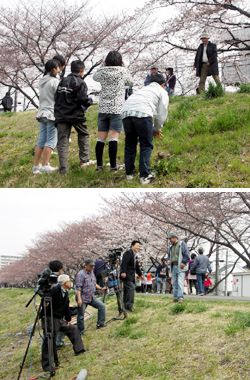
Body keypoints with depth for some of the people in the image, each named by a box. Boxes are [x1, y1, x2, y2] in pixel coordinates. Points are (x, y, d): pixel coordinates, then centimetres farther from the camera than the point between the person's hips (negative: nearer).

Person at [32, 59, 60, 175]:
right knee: (51, 140, -4)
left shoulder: (41, 82, 13)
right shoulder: (54, 81, -10)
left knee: (41, 140, 9)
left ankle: (36, 166, 9)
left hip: (42, 112, 8)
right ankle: (44, 166, -6)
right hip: (52, 113, -8)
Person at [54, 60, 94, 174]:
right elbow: (83, 99, -17)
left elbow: (56, 98, 11)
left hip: (61, 116, 4)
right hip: (76, 115, -4)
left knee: (62, 141, 2)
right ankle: (84, 160, 19)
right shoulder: (80, 82, -8)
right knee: (84, 135, 20)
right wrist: (90, 100, 3)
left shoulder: (62, 81, 11)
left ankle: (63, 168, -5)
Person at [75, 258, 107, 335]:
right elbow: (78, 287, -20)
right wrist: (79, 299, -27)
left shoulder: (91, 273, 11)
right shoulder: (81, 274, -15)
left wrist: (101, 288, 9)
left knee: (102, 306, 1)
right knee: (81, 316, 0)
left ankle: (100, 323, 11)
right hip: (83, 299, -8)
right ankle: (80, 332, 13)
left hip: (92, 297, 8)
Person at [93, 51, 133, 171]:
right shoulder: (123, 72, -3)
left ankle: (99, 164, 15)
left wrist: (104, 66, 24)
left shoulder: (102, 72, 2)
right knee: (113, 138, -6)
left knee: (101, 138, 8)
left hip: (103, 108, 3)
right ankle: (113, 165, -6)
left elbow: (94, 77, 24)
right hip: (117, 109, -3)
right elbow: (130, 82, 16)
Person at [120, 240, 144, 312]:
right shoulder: (128, 253, -8)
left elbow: (136, 266, 33)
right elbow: (124, 263, -20)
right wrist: (123, 272, -30)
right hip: (126, 275, -10)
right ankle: (129, 305, -21)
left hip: (131, 276, 10)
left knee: (126, 290, 9)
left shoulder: (134, 255, 23)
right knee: (131, 288, -19)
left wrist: (140, 274, 36)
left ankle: (125, 306, 11)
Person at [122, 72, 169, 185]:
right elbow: (161, 114, 16)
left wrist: (153, 129, 39)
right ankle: (144, 176, 0)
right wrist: (156, 129, 31)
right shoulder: (162, 92, 23)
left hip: (126, 111, 5)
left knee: (130, 144, 16)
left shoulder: (144, 89, 39)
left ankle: (129, 173, 23)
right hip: (142, 112, -5)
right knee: (146, 145, 3)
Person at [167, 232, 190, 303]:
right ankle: (175, 298, 10)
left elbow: (187, 255, -7)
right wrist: (168, 260, 4)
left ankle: (180, 298, -15)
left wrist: (183, 263, -16)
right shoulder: (171, 247, 20)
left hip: (180, 267, -7)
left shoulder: (182, 244, -1)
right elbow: (169, 255, 26)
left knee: (180, 282, -13)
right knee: (174, 283, 6)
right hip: (173, 266, 7)